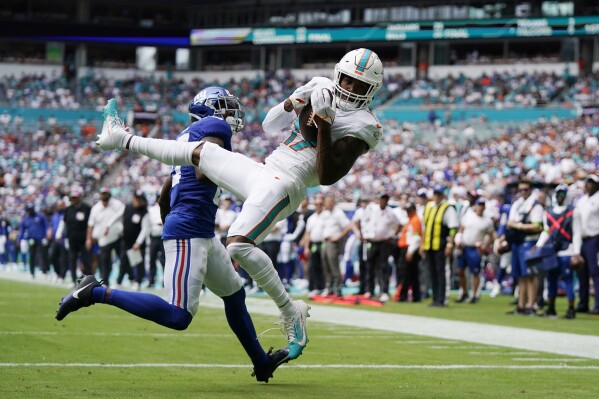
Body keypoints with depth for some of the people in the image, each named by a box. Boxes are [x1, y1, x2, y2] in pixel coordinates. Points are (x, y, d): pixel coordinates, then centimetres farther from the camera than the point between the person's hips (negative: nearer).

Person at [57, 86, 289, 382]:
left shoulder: (187, 136, 22)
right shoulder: (216, 126, -4)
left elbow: (164, 197, 25)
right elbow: (204, 174, -20)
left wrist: (170, 228, 37)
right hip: (189, 231, -11)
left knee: (234, 294, 23)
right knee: (178, 317, -17)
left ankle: (261, 363, 37)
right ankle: (96, 293, -16)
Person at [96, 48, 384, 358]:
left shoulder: (361, 125, -9)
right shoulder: (322, 91, 13)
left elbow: (328, 176, -17)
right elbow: (271, 126, 20)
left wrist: (324, 128, -21)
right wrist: (292, 103, 2)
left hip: (282, 186, -8)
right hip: (262, 171, 8)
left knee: (238, 246, -27)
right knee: (198, 152, 20)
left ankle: (291, 312, -15)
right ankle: (124, 140, 40)